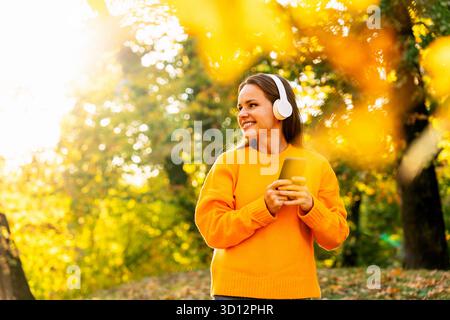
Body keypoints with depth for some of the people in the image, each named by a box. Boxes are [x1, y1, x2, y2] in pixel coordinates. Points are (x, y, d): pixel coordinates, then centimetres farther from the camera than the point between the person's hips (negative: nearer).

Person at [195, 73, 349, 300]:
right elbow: (212, 230, -7)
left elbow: (336, 237, 5)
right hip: (235, 291, -1)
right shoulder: (229, 162, 0)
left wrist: (310, 206, -13)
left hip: (295, 291, 2)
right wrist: (264, 208, -17)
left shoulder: (316, 165, 6)